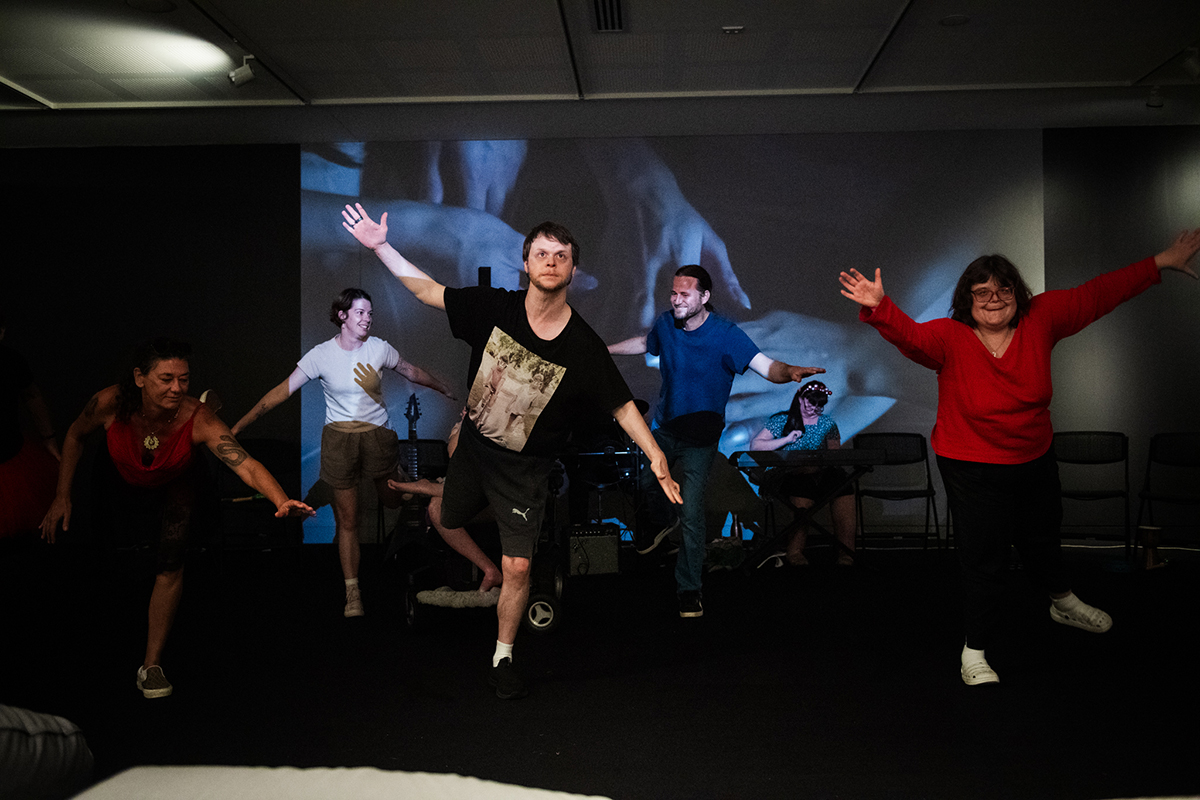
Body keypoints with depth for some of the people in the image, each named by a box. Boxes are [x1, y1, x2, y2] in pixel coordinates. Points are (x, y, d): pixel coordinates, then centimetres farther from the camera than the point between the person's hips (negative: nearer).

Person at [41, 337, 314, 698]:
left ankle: (151, 666, 0)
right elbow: (75, 436, -12)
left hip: (176, 484, -2)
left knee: (171, 564, -14)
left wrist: (282, 502, -70)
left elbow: (247, 465, -53)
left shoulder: (198, 418, -40)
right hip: (123, 479, 2)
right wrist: (62, 496, -11)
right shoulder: (110, 404, -35)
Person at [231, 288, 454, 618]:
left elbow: (413, 372, 11)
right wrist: (237, 427, -13)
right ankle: (352, 593, 10)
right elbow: (281, 392, -10)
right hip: (339, 439, -1)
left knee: (392, 501, 16)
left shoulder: (379, 348, -6)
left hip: (378, 434, 1)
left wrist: (447, 390, 23)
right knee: (347, 519, 1)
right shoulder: (321, 355, -11)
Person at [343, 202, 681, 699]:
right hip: (471, 447, 3)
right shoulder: (494, 308, -13)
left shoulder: (584, 346, -18)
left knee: (517, 568, -3)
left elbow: (622, 405, -14)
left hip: (525, 468, -3)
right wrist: (381, 246, -11)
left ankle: (502, 659, 20)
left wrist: (656, 458, -24)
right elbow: (427, 290, -4)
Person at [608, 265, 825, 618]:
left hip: (699, 438, -5)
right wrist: (603, 350, 23)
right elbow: (644, 343, 18)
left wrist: (789, 371, -51)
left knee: (691, 513, -9)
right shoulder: (666, 323, -6)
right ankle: (658, 523, 52)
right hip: (662, 428, 5)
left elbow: (766, 366, -29)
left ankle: (689, 588, 7)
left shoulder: (725, 334, -20)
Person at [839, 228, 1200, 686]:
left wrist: (1160, 264, 2)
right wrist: (878, 306, -60)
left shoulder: (1040, 319, -9)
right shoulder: (950, 338, -22)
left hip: (1035, 459, 5)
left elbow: (1097, 295, -1)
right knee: (984, 558, -2)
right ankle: (974, 652, 15)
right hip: (973, 470, -5)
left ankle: (1063, 604, 57)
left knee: (1042, 537, 28)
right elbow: (908, 335, -39)